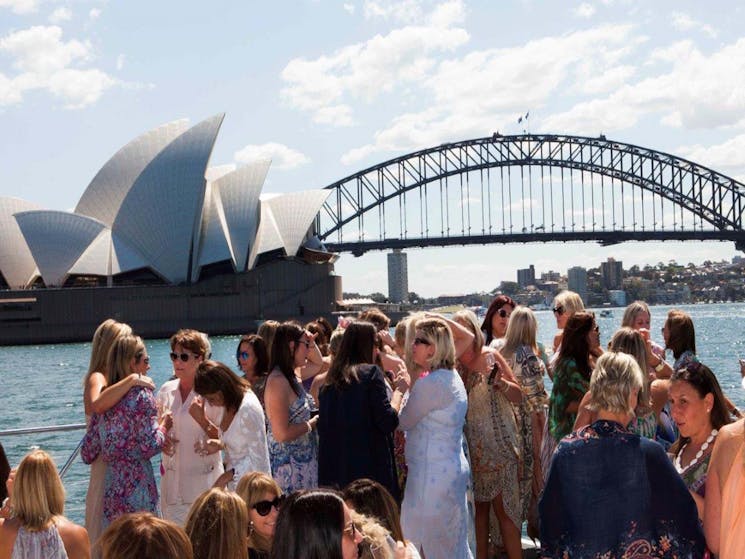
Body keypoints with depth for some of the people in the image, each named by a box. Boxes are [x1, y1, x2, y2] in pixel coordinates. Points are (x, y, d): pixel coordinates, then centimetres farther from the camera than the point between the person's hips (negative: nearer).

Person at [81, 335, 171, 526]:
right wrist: (163, 426, 3)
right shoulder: (141, 395, -7)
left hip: (111, 487, 6)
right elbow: (149, 447, -14)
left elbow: (88, 454, 10)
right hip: (137, 487, -6)